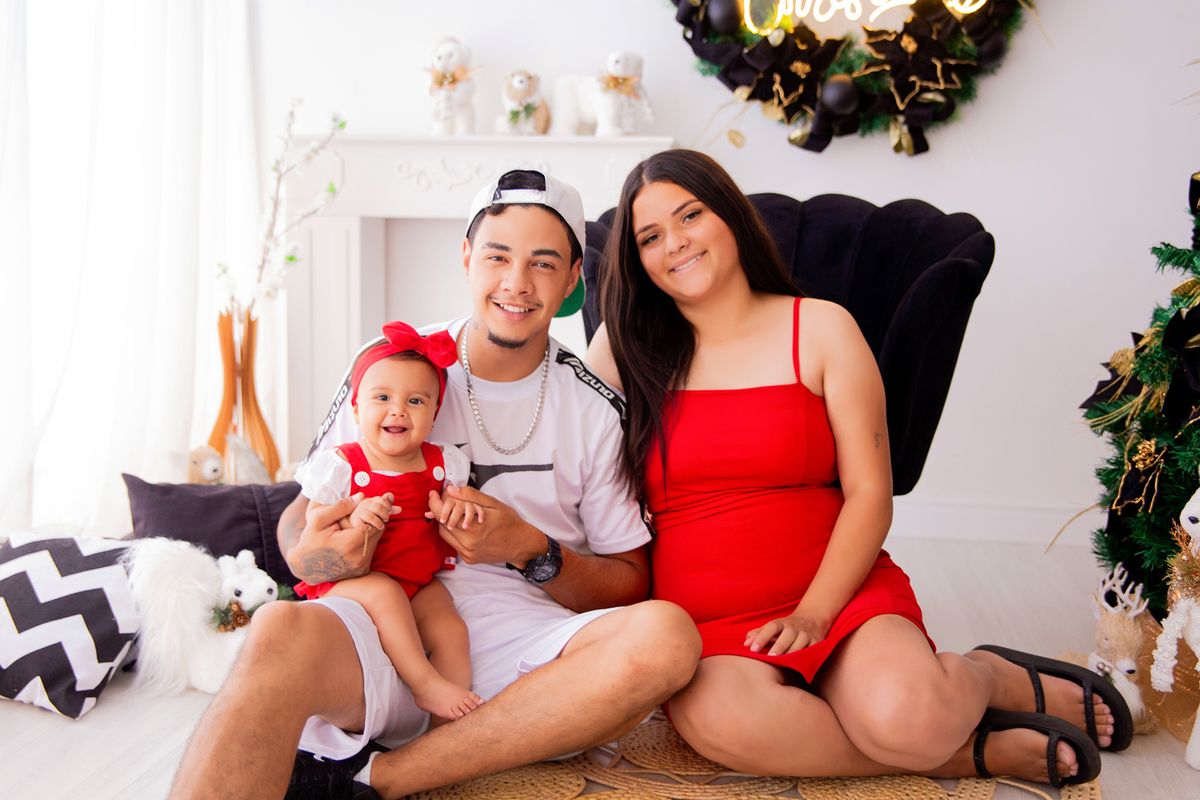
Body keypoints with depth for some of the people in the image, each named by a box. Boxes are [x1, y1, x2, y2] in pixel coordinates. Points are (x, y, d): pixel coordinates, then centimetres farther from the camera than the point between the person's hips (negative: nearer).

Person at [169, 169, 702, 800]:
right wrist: (317, 552, -15)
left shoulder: (597, 410, 6)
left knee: (667, 635, -31)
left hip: (522, 639, 2)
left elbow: (629, 585, 9)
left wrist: (532, 552, -11)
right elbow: (299, 519, 11)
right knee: (283, 631, -36)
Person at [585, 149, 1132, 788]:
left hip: (837, 593, -1)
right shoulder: (624, 348, 9)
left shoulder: (821, 330, 5)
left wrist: (813, 615, -13)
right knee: (719, 718, -35)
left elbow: (870, 493, 0)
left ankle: (993, 677, 6)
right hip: (699, 624, 1)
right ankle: (967, 752, -13)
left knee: (903, 714, -32)